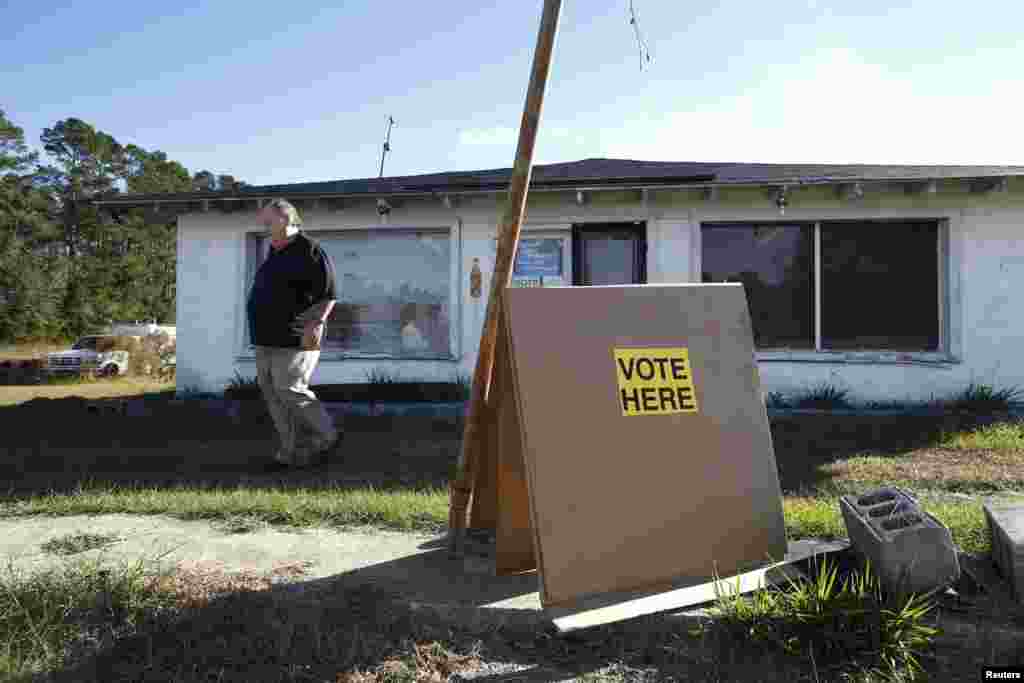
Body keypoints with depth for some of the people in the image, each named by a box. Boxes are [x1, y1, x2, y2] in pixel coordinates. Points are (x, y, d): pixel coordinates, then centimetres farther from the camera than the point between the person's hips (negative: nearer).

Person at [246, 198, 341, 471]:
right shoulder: (276, 252, 17)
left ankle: (326, 436, 7)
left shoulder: (310, 250, -9)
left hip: (295, 337, -9)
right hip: (269, 338, 9)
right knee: (272, 391, 5)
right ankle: (291, 453, 9)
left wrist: (316, 323, -23)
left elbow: (328, 294, -13)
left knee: (288, 389, -12)